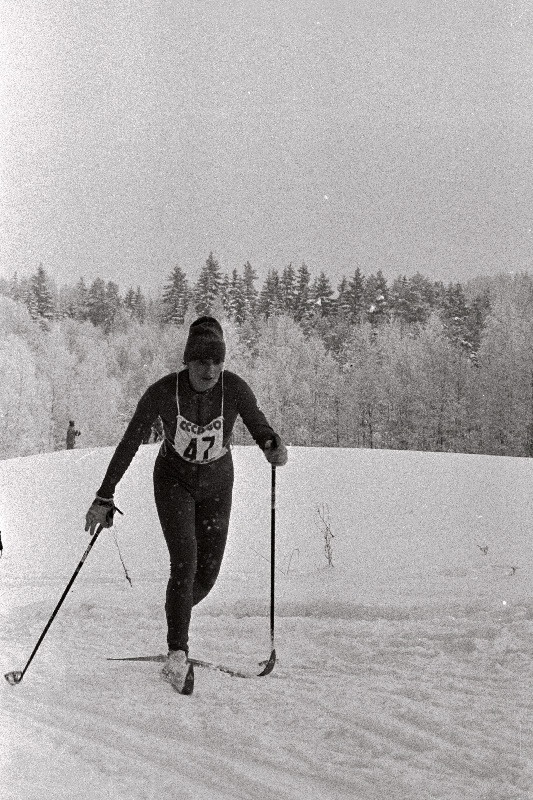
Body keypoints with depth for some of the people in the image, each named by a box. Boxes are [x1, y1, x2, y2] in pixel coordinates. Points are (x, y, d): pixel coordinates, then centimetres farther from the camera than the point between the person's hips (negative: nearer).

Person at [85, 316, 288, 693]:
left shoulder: (235, 388, -23)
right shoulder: (162, 392, -25)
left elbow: (260, 427, -14)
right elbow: (129, 444, -16)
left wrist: (274, 446, -39)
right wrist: (104, 497, -14)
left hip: (216, 485, 2)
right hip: (174, 481, -2)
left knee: (207, 575, 4)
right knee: (185, 561, -21)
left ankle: (176, 617, 37)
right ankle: (178, 654, -16)